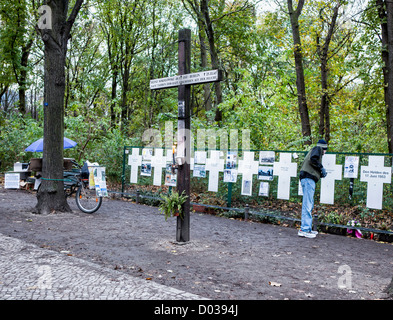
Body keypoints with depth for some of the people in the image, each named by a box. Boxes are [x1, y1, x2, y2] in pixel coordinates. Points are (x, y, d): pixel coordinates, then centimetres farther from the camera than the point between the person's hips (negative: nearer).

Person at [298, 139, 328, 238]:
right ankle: (304, 229, -15)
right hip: (308, 179, -10)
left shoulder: (314, 150, 30)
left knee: (309, 205, 12)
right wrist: (321, 168, -7)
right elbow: (313, 159, -16)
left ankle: (308, 229, 16)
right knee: (307, 205, -13)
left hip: (309, 179, 10)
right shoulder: (317, 148, 5)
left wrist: (320, 174, 15)